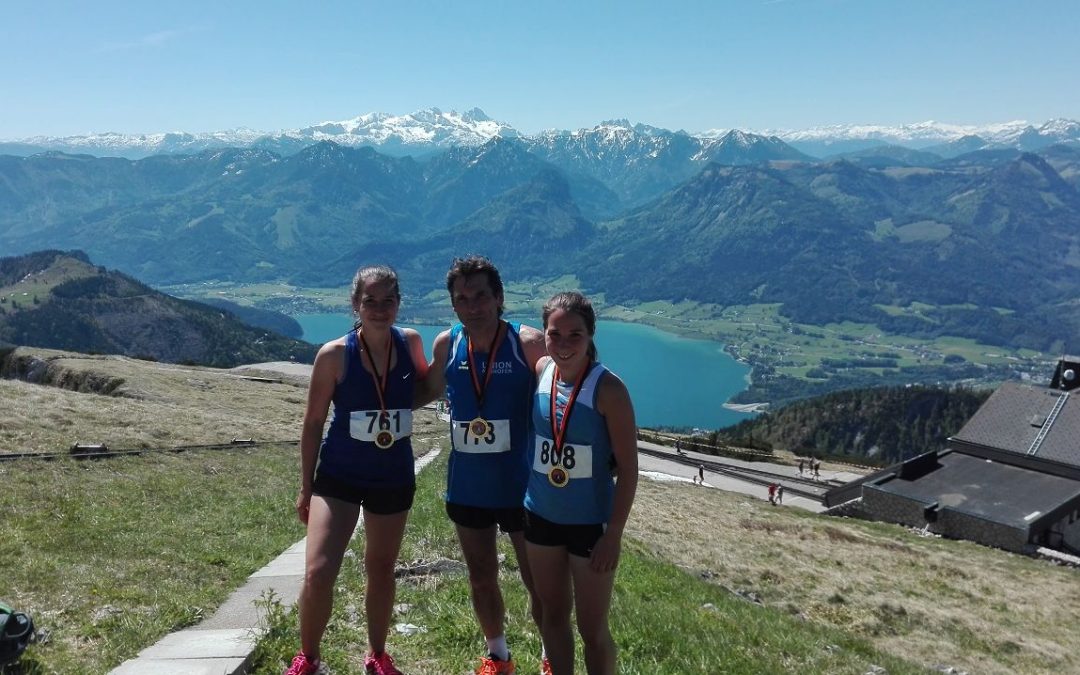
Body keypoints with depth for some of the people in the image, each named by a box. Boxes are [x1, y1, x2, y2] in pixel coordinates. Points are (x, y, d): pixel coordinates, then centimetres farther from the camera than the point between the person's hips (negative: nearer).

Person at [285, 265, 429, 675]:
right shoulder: (334, 355, -15)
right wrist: (305, 487, -1)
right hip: (339, 476, -3)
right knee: (318, 573, -11)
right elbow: (313, 422, -5)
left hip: (395, 478, 3)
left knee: (381, 569, 17)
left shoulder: (410, 342, -6)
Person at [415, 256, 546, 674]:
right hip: (466, 487, 4)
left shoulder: (529, 343, -16)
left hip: (521, 485, -4)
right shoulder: (446, 345, -2)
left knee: (538, 580, 10)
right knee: (481, 579, 19)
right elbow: (431, 390, 17)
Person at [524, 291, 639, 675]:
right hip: (541, 515, 5)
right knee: (552, 614, 21)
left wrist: (614, 534, -15)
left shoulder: (607, 389, -19)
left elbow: (628, 468, -15)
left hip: (590, 523, -5)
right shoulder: (540, 372, -5)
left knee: (592, 629, 9)